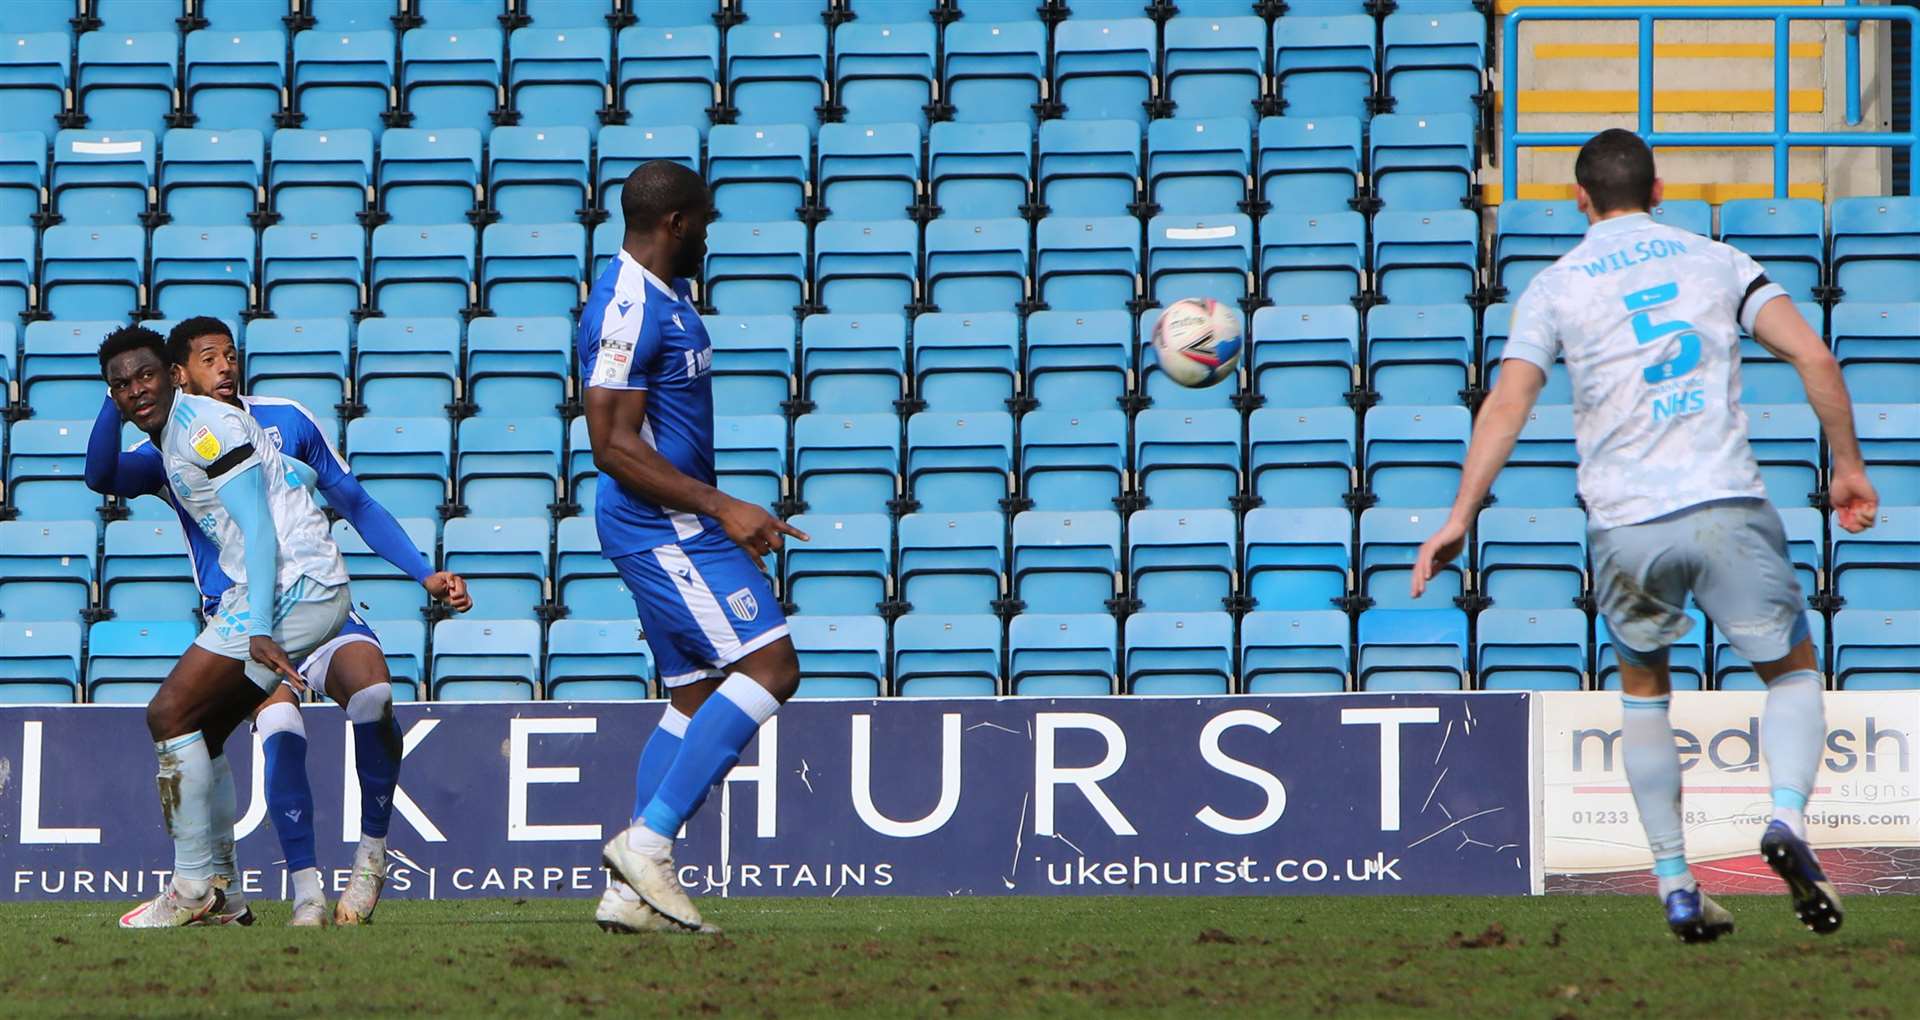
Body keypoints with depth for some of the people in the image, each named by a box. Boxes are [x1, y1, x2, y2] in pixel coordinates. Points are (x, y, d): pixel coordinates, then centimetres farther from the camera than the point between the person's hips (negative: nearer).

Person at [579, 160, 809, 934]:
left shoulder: (665, 295, 15)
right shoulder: (630, 308, -17)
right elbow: (613, 445, -22)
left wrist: (728, 518, 27)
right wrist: (721, 508, -23)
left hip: (677, 527, 11)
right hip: (663, 526, -11)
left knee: (698, 694, 10)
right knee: (769, 667, -15)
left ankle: (631, 888, 8)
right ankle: (647, 841, -16)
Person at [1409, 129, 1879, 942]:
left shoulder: (1556, 286, 8)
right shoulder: (1716, 262, 11)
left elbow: (1508, 402, -3)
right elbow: (1813, 357, 1)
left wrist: (1462, 516, -2)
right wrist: (1847, 466, 10)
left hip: (1626, 525, 0)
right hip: (1728, 508, 0)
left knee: (1643, 688, 23)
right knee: (1794, 670, 17)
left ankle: (1677, 888, 15)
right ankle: (1786, 819, -12)